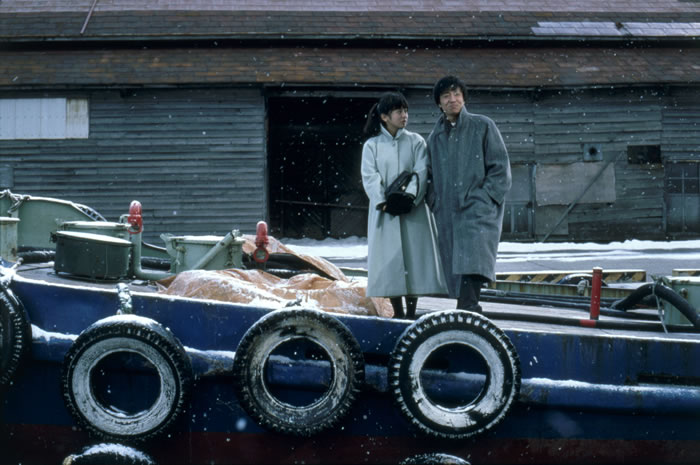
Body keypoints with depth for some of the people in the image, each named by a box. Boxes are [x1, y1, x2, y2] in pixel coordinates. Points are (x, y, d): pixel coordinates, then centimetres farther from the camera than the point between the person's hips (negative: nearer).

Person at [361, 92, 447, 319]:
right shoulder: (372, 145, 7)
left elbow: (421, 174, -3)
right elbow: (370, 177, -3)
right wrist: (383, 202, -19)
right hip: (385, 212, 0)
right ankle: (397, 312, 4)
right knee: (388, 258, -3)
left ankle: (411, 312, 1)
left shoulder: (416, 142, 8)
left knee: (415, 256, -4)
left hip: (413, 210, 0)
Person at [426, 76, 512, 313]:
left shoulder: (483, 126, 4)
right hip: (448, 211, 5)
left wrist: (485, 197, -8)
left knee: (472, 261, -23)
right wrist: (434, 202, 9)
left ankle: (467, 312, -35)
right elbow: (431, 175, 25)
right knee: (455, 267, 2)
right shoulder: (435, 136, 17)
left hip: (478, 209, -5)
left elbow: (500, 167, 1)